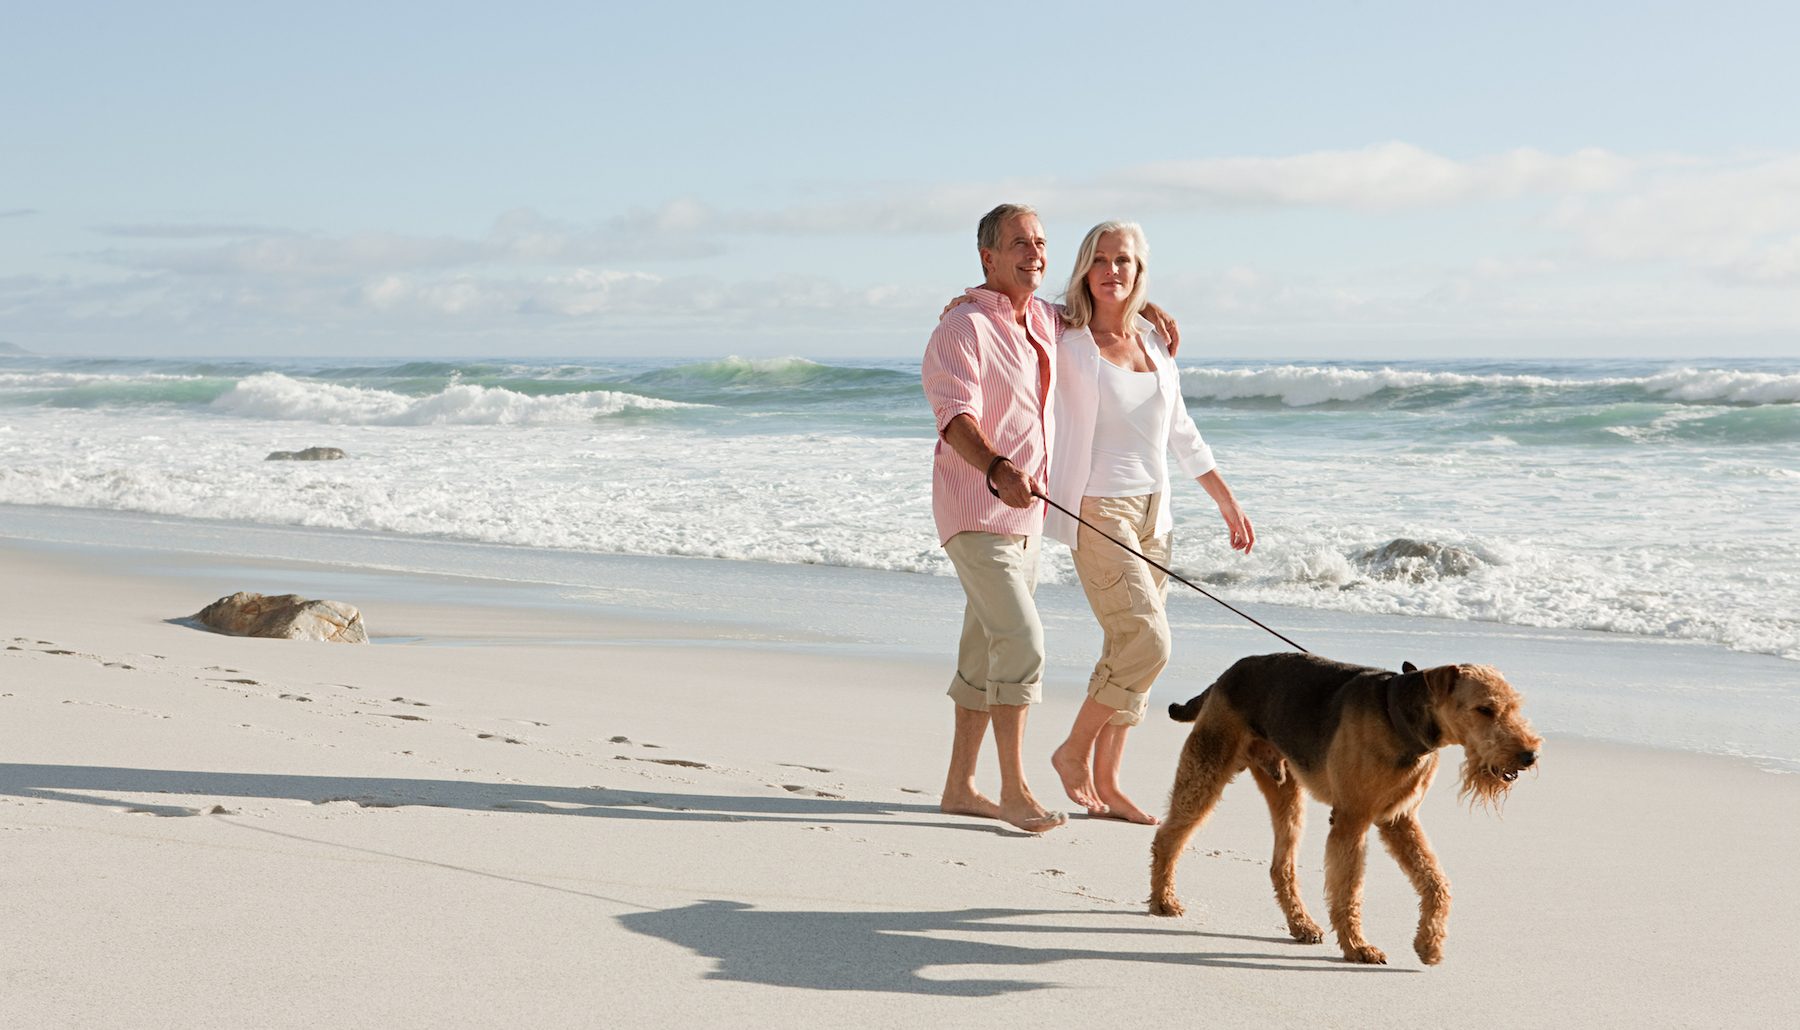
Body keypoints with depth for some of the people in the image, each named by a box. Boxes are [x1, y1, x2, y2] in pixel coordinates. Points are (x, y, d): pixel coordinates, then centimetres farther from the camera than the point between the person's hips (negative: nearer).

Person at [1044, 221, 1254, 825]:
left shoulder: (1156, 344, 10)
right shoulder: (1066, 341, -6)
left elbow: (1181, 434, 18)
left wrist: (1227, 502, 20)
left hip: (1152, 512, 6)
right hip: (1097, 511, -6)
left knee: (1128, 650, 6)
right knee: (1146, 643, -15)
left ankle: (1105, 784, 14)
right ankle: (1074, 751, 4)